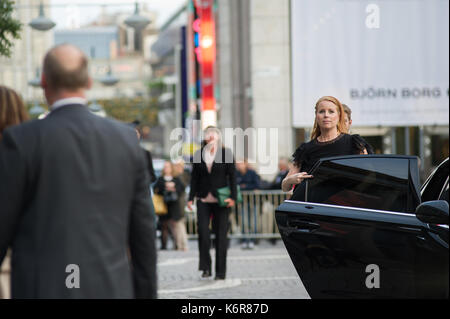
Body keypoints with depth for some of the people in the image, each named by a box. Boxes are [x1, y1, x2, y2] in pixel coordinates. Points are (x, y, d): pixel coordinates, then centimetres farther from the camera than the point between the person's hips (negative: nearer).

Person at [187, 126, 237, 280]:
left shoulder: (226, 153, 1)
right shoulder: (198, 154, 7)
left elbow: (232, 176, 0)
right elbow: (194, 178, 11)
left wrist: (233, 197, -9)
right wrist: (191, 198, 5)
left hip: (220, 200, -2)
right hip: (203, 200, 2)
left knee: (221, 234, 0)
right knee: (203, 230, -11)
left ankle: (220, 272, 7)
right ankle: (206, 267, 2)